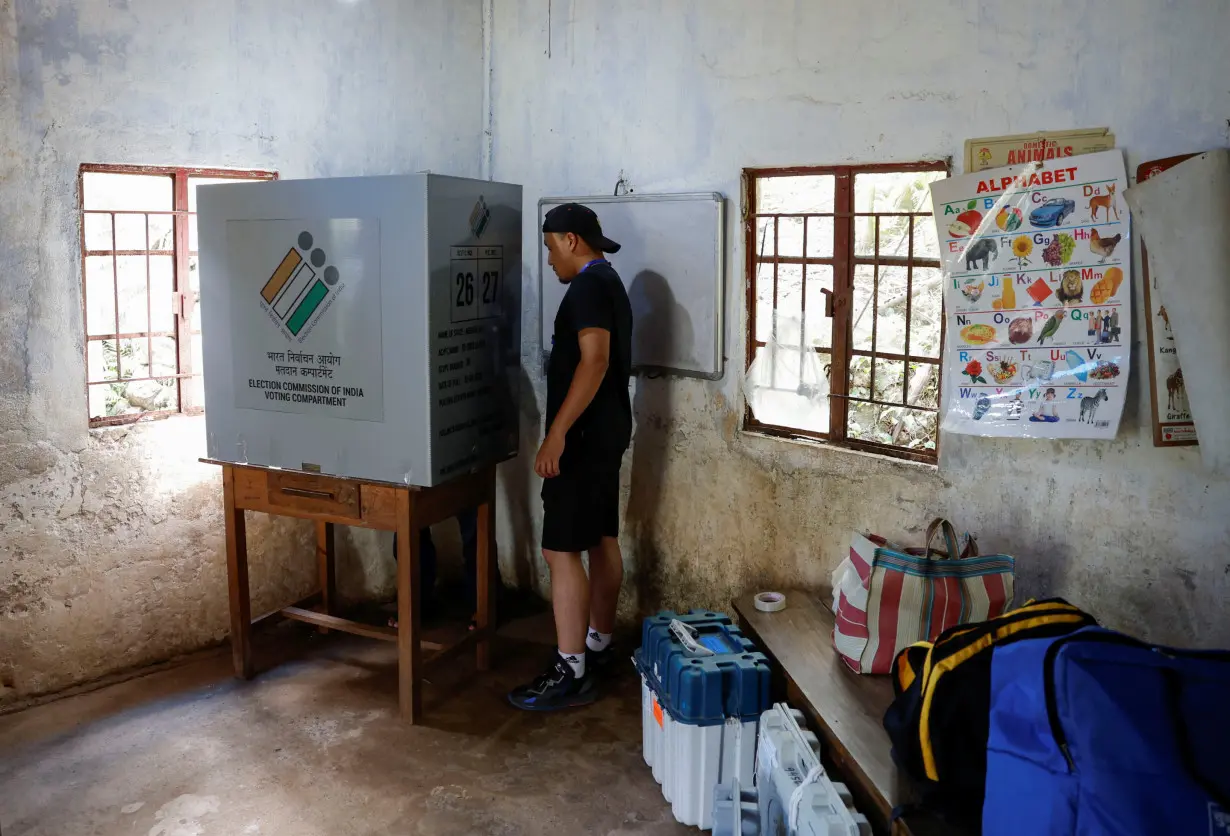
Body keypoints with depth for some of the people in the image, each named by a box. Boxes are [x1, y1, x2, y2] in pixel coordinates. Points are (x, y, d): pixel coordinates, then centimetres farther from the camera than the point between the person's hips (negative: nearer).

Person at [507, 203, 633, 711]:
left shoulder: (588, 286, -15)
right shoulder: (609, 282, 17)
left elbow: (594, 360, -26)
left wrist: (557, 433, -28)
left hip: (585, 434, -11)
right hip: (608, 431, 11)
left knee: (561, 550, -8)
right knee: (602, 541, 15)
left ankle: (571, 673, -5)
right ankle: (599, 645, 25)